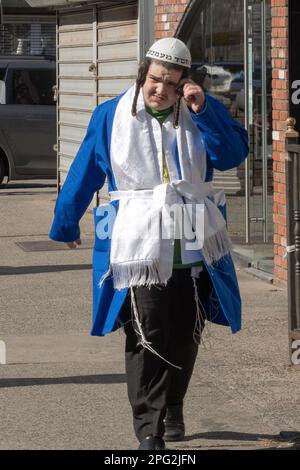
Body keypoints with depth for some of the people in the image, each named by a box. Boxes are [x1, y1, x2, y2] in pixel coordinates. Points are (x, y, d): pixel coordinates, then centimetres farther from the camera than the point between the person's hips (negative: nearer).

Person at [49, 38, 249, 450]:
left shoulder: (201, 115, 5)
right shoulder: (111, 117, 1)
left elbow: (233, 154, -9)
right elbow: (84, 173, 8)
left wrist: (203, 109, -18)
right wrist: (66, 223, 15)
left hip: (194, 248, 3)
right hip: (140, 248, -3)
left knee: (185, 337, 13)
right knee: (147, 339, -10)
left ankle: (172, 409, 33)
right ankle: (148, 428, -10)